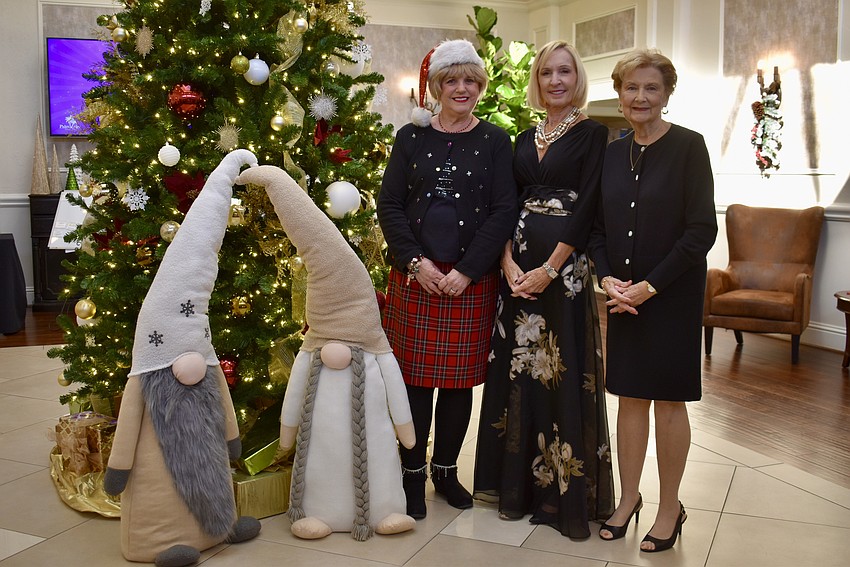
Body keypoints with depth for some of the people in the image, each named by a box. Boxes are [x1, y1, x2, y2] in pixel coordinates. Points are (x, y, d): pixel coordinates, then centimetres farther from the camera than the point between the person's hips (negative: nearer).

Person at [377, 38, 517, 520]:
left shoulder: (495, 141, 5)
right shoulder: (411, 137, 7)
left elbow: (504, 211, -3)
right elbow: (389, 205, 2)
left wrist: (467, 271, -12)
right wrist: (415, 262, -10)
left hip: (472, 280, 0)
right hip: (415, 279, 0)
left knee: (460, 377, 7)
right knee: (415, 375, 3)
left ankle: (446, 470, 24)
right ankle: (413, 474, 17)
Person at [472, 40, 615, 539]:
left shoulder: (592, 134, -1)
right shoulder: (524, 140, 15)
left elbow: (586, 207, -10)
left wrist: (549, 269, -16)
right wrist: (509, 263, -7)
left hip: (565, 267, -5)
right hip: (520, 268, 5)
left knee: (563, 373, -2)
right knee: (518, 369, 8)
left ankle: (565, 494, 11)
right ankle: (518, 484, 21)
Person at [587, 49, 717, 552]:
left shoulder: (688, 146, -9)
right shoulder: (613, 153, 7)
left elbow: (702, 230, -13)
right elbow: (597, 226, 10)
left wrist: (650, 285, -16)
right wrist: (608, 277, -6)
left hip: (672, 293, -4)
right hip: (624, 295, 4)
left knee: (669, 399, 4)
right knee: (630, 396, 11)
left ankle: (670, 509, 20)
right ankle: (629, 497, 25)